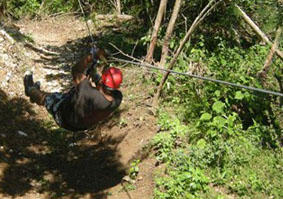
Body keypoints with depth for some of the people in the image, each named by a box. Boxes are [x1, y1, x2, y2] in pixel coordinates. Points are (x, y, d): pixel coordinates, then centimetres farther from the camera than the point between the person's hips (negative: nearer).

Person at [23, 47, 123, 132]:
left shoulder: (86, 92, -47)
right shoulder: (118, 98, -33)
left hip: (65, 121, -4)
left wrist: (91, 56, -23)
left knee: (47, 97, 24)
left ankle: (31, 90, 56)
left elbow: (75, 70, -29)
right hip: (87, 125, 4)